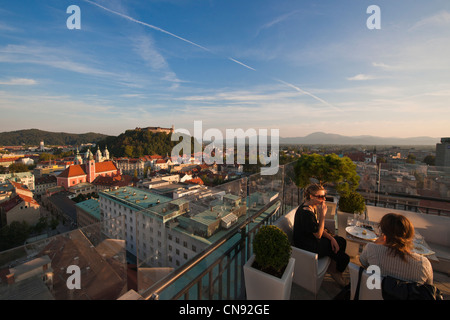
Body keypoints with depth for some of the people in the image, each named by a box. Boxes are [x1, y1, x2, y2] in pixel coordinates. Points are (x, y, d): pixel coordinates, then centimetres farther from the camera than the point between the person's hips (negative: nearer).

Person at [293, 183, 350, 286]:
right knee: (344, 257, 1)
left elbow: (318, 228, 8)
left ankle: (334, 268, 26)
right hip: (306, 246, -9)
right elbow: (318, 234, -22)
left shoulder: (313, 206, -1)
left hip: (312, 238, 9)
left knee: (341, 241, 12)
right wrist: (322, 215, -26)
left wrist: (331, 238, -4)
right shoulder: (306, 212, -32)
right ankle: (334, 271, 33)